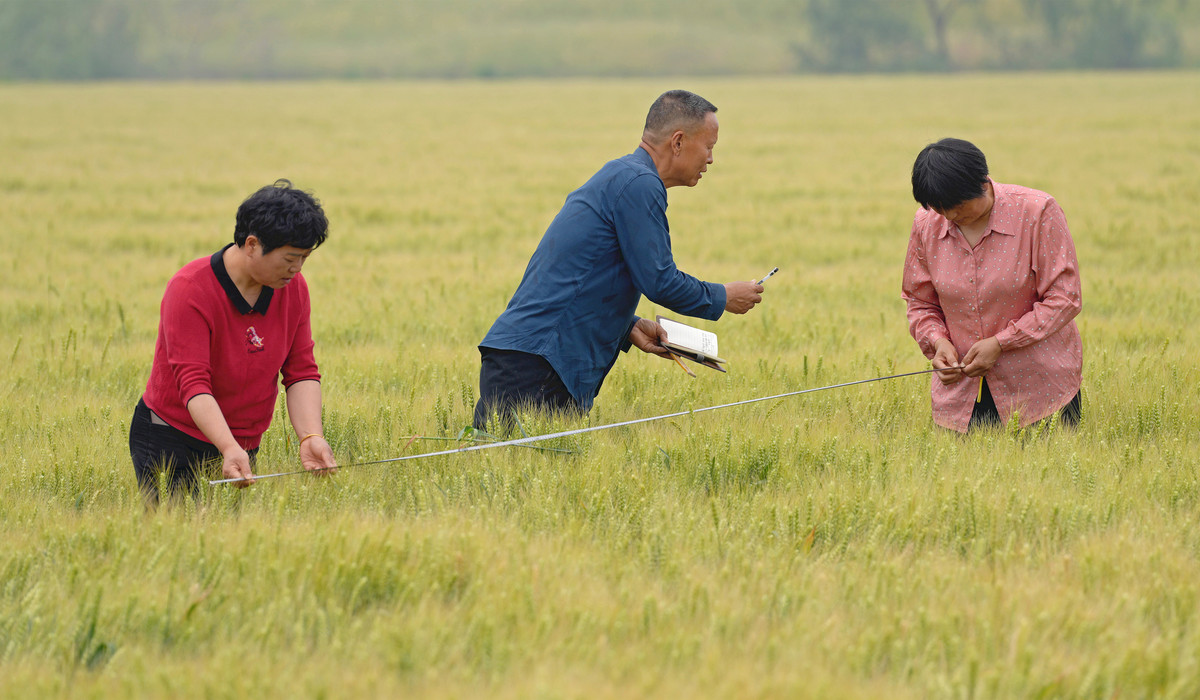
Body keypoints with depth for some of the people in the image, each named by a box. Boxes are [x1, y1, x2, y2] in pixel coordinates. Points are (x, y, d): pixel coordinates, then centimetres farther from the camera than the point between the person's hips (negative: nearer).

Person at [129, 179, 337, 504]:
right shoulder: (190, 290, -21)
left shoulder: (293, 288, -2)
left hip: (243, 446, 5)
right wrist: (229, 449, -40)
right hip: (170, 443, -5)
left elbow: (301, 372, -3)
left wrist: (310, 437, -21)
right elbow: (193, 383, -27)